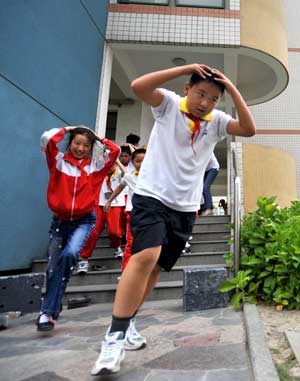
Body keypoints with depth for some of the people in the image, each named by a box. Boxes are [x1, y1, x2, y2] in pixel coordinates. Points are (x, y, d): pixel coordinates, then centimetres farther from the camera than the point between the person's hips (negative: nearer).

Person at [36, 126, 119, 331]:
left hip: (84, 220, -1)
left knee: (70, 255, -26)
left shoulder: (96, 165, 3)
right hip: (60, 220, 2)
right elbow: (46, 138, -10)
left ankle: (48, 311, -15)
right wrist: (66, 129, 6)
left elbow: (115, 150, -5)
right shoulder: (59, 160, 2)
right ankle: (52, 310, 25)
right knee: (53, 268, 3)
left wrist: (98, 137, 8)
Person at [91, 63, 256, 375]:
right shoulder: (169, 105, -1)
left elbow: (249, 129, -6)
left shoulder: (217, 121, 8)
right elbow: (138, 86, -17)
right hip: (151, 195, -4)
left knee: (156, 267, 9)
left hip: (185, 207, 5)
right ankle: (115, 334, -11)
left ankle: (124, 324, 28)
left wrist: (232, 89, -7)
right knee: (146, 256, -26)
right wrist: (186, 68, -16)